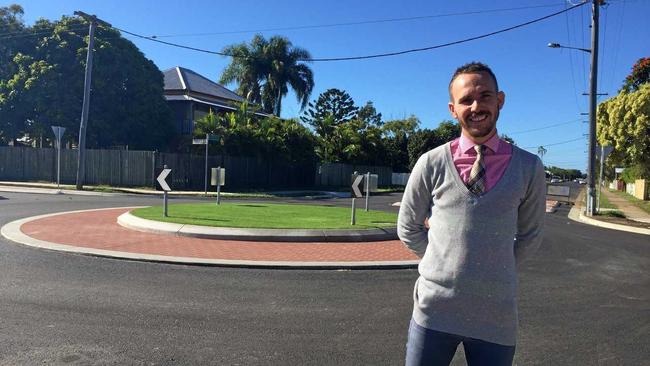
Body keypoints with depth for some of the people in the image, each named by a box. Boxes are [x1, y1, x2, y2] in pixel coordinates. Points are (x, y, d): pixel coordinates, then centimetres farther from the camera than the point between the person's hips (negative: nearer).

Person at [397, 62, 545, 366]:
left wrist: (496, 270, 9)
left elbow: (530, 236, 11)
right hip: (434, 310, 0)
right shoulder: (432, 163, -3)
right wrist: (446, 263, 4)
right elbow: (408, 229, 6)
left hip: (497, 317, 1)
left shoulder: (529, 167, -1)